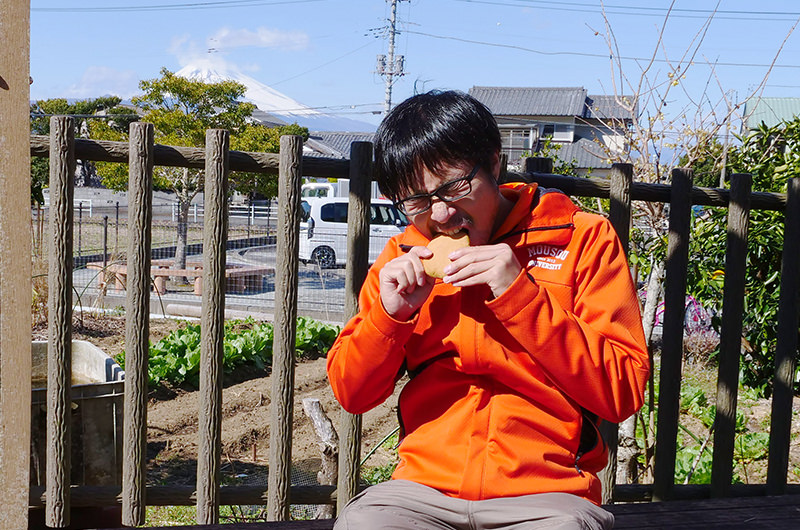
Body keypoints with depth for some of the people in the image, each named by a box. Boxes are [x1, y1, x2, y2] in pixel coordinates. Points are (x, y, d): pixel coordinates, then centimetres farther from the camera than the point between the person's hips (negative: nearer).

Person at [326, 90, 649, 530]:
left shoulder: (582, 238, 2)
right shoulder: (403, 258, 12)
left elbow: (623, 393, -6)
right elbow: (350, 394, 11)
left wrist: (519, 294, -14)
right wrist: (390, 313, -8)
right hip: (424, 488, 2)